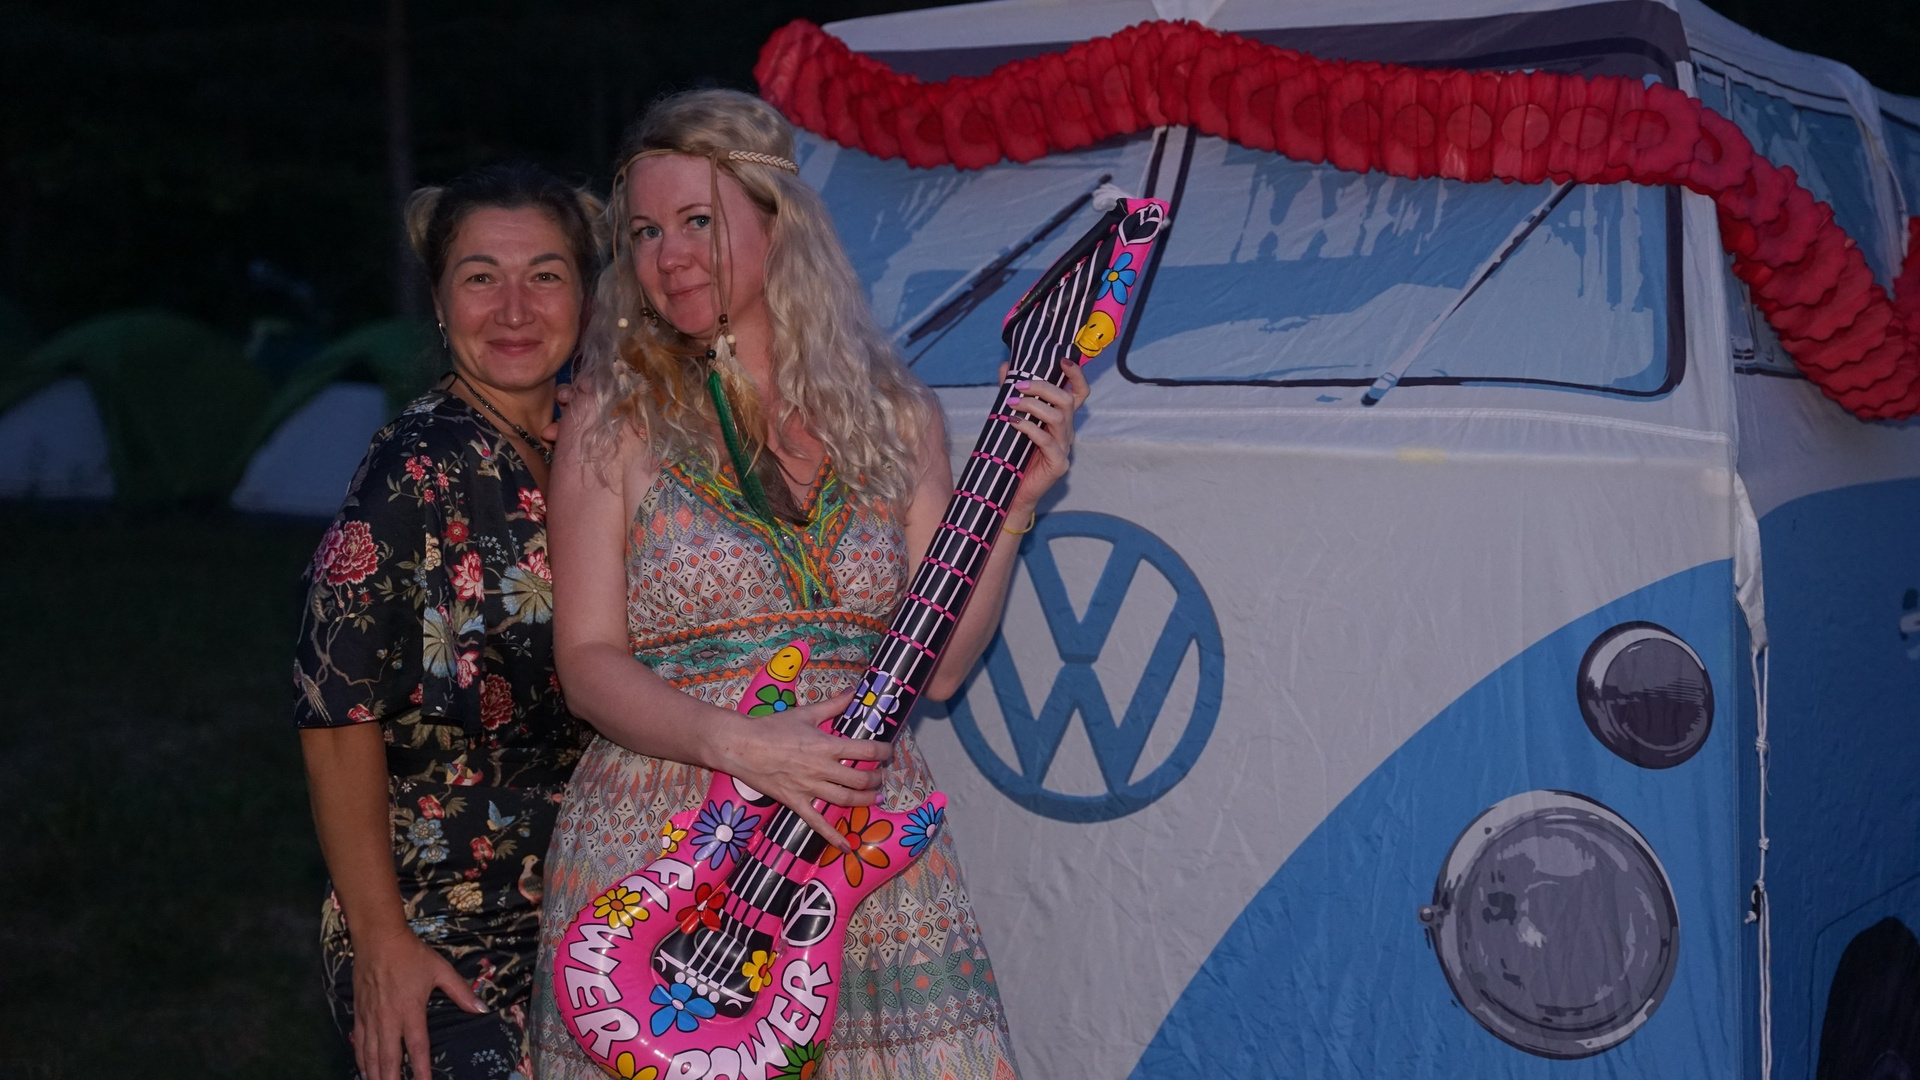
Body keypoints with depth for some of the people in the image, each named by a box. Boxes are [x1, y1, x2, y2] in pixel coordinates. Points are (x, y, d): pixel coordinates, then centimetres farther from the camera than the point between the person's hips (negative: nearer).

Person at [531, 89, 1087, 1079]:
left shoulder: (891, 417, 7)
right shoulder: (613, 419, 0)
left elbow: (935, 663, 5)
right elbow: (588, 662, -4)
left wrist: (1010, 507, -5)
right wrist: (735, 744, -19)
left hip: (869, 846, 2)